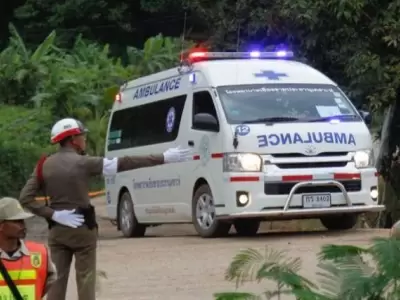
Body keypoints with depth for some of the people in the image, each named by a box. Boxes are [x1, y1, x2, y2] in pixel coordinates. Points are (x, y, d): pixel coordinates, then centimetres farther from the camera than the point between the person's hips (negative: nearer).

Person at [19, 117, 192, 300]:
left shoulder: (44, 165, 1)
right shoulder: (82, 162, -12)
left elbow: (25, 198, -6)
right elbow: (124, 164, -15)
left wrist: (53, 214, -7)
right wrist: (164, 158, -14)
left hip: (57, 229, 4)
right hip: (82, 227, -4)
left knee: (57, 279, 7)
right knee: (85, 278, 5)